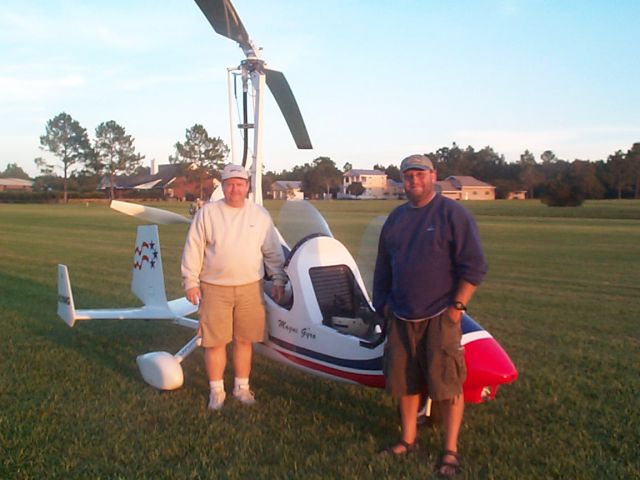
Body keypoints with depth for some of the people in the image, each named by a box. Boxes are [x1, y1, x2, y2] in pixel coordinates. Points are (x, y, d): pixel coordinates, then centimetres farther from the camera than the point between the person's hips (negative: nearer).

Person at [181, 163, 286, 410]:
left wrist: (278, 280, 8)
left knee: (244, 340, 9)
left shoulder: (260, 215, 6)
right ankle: (216, 390, 19)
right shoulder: (207, 213, 0)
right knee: (215, 341, 3)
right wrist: (191, 282, -2)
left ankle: (242, 387, 25)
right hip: (214, 288, -1)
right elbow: (193, 250, 1)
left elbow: (272, 251, 11)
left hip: (250, 288, 2)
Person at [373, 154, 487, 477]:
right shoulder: (395, 218, 12)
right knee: (404, 380, 12)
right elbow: (383, 267, 19)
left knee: (447, 384, -2)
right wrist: (382, 304, 16)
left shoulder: (453, 214, -7)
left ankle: (451, 451, 13)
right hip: (401, 317, 6)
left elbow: (474, 266, -10)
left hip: (439, 316, -6)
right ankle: (408, 439, 29)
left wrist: (457, 306, -13)